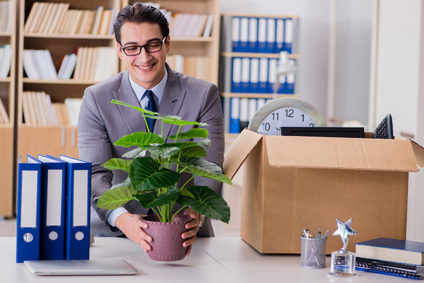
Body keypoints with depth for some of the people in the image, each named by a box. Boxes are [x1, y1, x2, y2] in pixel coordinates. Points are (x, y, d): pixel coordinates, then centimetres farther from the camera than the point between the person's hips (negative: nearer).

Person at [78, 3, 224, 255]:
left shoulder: (203, 96, 0)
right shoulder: (96, 100, 0)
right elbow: (96, 175, -10)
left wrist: (196, 214, -29)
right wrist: (121, 218, -30)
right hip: (115, 234, 0)